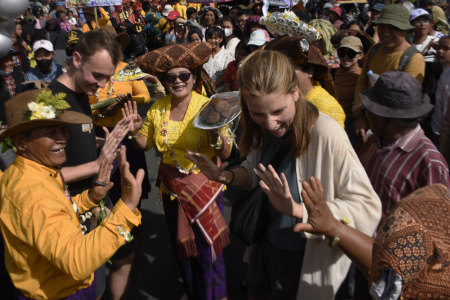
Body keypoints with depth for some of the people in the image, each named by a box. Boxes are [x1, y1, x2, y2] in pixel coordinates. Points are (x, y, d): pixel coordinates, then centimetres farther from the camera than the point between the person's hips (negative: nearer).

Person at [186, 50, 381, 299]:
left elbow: (368, 209, -31)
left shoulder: (326, 135, -32)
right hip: (264, 245, 6)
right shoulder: (262, 128, -11)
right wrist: (225, 176, -14)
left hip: (304, 261, -5)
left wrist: (298, 209, -42)